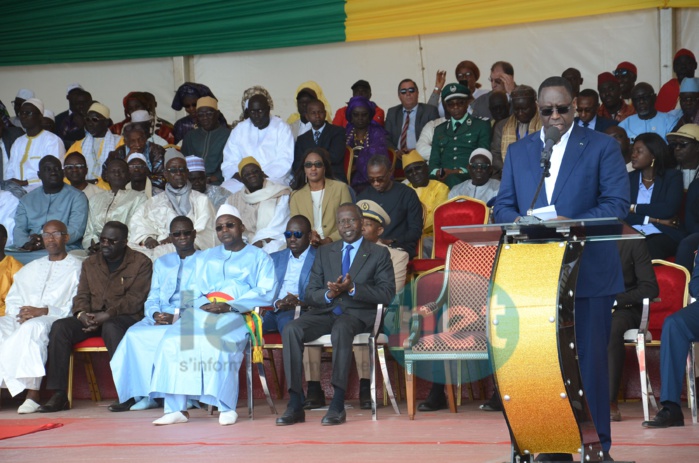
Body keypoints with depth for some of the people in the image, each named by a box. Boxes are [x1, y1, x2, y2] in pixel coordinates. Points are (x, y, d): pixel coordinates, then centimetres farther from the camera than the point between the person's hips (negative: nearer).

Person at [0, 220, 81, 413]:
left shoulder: (78, 268, 10)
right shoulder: (30, 269, 29)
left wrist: (43, 311, -15)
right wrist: (19, 314, -4)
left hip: (56, 320, -5)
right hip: (22, 320, 5)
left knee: (33, 327, -38)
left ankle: (32, 394, -40)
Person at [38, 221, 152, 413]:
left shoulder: (141, 263, 2)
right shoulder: (90, 263, 19)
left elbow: (135, 299, -9)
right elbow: (82, 295, 14)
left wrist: (107, 315, -21)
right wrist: (82, 314, -10)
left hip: (125, 317, -5)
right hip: (92, 318, 5)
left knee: (110, 327, -40)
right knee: (60, 327, -22)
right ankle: (58, 394, -23)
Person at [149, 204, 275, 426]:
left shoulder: (258, 257, 14)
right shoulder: (206, 257, 29)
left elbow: (265, 292, 0)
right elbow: (195, 291, 19)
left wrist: (229, 306, -13)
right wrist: (204, 304, -7)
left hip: (239, 314, -4)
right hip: (205, 312, 4)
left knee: (217, 341, -36)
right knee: (174, 339, -25)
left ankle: (227, 406, -29)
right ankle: (176, 408, -28)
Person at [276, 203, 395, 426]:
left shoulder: (379, 254, 10)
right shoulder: (324, 253, 20)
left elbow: (387, 293, -2)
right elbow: (310, 293, 14)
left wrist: (352, 288, -16)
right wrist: (328, 294, -10)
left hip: (358, 313, -3)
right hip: (326, 311, 4)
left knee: (341, 328, -40)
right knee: (291, 330, -27)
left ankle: (338, 405, -40)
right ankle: (295, 405, -28)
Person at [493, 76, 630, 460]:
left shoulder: (602, 147, 3)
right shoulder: (518, 151, 14)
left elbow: (618, 202, -6)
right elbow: (503, 207, 10)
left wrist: (573, 223, -20)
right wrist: (519, 223, -13)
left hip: (588, 272, -3)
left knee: (590, 356, 0)